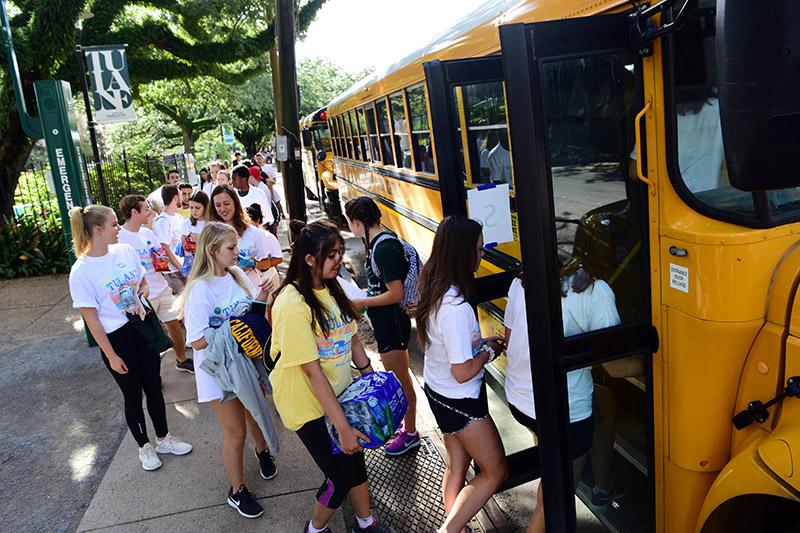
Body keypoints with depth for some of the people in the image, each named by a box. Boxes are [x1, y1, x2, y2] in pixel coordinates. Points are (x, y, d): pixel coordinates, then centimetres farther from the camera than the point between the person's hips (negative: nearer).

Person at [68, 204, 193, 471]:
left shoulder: (126, 250, -3)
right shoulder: (81, 271, -18)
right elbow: (91, 318, -13)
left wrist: (142, 296, -10)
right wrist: (111, 356, -11)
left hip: (143, 327, 5)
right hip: (116, 338, -4)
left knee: (154, 387, 16)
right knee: (133, 395, 12)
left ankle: (163, 438, 37)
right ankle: (144, 446, 35)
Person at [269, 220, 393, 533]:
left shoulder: (332, 288, -1)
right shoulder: (292, 304, -27)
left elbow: (352, 339, 8)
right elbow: (312, 371, -27)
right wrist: (343, 427, -24)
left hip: (340, 393, 7)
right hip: (308, 403, -7)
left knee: (355, 460, 19)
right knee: (341, 477, 3)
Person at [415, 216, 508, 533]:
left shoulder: (433, 292, -4)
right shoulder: (457, 308, -32)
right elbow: (463, 372, -27)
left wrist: (480, 342, 6)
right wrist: (488, 351, -10)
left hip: (436, 391, 8)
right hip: (461, 402, -8)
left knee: (456, 466, 20)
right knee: (496, 472, 12)